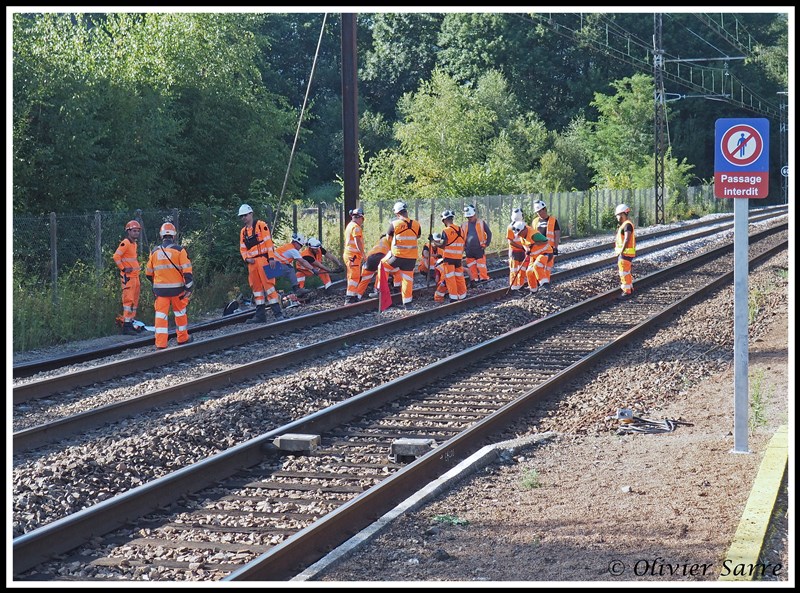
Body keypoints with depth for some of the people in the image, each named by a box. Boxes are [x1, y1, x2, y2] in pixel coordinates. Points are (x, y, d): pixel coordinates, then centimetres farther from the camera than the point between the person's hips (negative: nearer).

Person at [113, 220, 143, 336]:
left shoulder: (135, 244, 18)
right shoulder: (125, 243, -12)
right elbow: (116, 256, -19)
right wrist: (123, 268, -15)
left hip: (135, 276, 10)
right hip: (128, 277, -10)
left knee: (134, 301, 12)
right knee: (129, 300, -12)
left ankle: (131, 323, 18)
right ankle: (126, 326, -13)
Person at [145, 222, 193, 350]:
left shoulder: (154, 252, 4)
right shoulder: (179, 250, -5)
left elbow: (149, 273, 13)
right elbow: (187, 271, -10)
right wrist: (189, 288, -6)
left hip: (160, 289, 1)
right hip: (176, 288, -1)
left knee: (161, 315, 1)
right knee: (180, 313, 17)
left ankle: (160, 344, -6)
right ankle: (183, 339, 29)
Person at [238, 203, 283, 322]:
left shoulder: (261, 225, -2)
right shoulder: (243, 231, 17)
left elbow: (269, 242, -8)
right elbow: (242, 249, 18)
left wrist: (271, 258, -15)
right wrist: (246, 259, -2)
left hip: (263, 260, -7)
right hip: (252, 263, 7)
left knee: (268, 284, -12)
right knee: (256, 287, 8)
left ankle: (277, 312, -12)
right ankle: (260, 315, 12)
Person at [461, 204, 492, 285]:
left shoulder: (481, 223, -1)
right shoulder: (464, 225, 6)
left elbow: (489, 233, 6)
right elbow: (461, 236, 18)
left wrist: (486, 244, 2)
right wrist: (463, 246, 9)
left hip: (479, 248, -3)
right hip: (469, 250, 3)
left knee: (481, 265, -7)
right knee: (471, 266, 6)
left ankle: (484, 278, 0)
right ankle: (474, 279, 14)